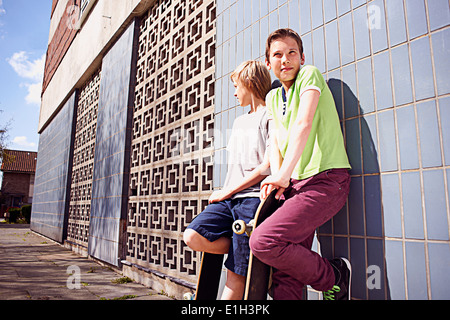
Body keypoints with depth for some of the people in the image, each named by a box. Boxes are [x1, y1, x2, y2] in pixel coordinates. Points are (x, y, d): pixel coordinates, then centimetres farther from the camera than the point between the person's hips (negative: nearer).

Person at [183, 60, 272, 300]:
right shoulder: (239, 121, 24)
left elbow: (266, 168, -11)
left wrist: (227, 192, -7)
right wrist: (225, 193, 7)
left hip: (253, 199, -7)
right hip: (230, 199, 8)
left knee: (236, 274, -5)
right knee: (193, 236, -14)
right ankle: (245, 253, 2)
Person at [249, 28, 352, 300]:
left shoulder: (310, 74, 1)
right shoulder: (273, 97, 21)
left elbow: (304, 124, -13)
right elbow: (276, 140, 10)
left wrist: (284, 174, -18)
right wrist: (278, 178, -8)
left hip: (326, 179, -7)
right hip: (294, 184, 7)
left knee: (263, 241, -21)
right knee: (285, 273, 1)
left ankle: (334, 278, 1)